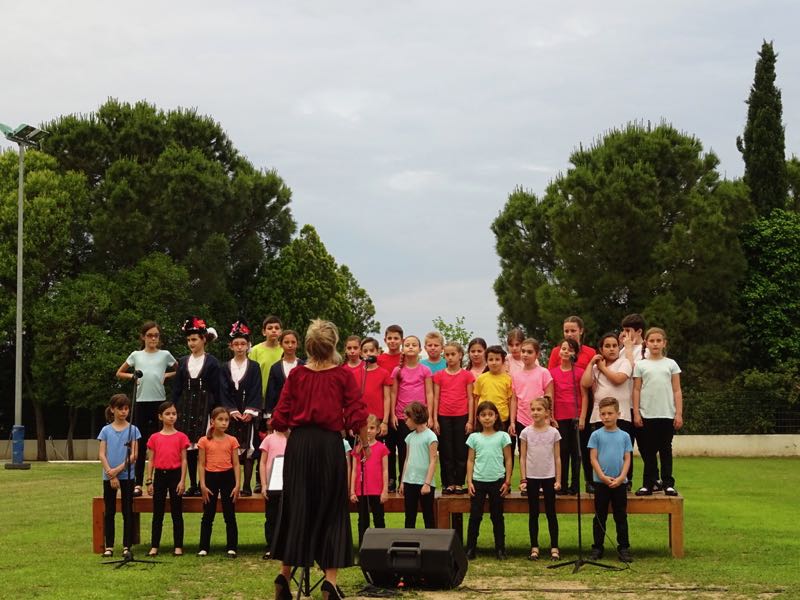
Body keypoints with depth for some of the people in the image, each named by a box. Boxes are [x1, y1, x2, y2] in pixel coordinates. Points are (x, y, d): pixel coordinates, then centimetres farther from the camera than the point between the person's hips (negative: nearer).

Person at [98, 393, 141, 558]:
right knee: (109, 512, 6)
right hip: (108, 476, 1)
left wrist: (118, 470, -14)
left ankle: (126, 547, 5)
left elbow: (133, 455, -4)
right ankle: (109, 546, 12)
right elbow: (102, 455, -1)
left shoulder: (132, 430, 1)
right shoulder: (106, 430, 4)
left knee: (127, 512, 1)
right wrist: (111, 475, -11)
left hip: (127, 475, -1)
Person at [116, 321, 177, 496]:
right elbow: (119, 373, 16)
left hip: (159, 402, -1)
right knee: (140, 444, 2)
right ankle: (138, 484, 4)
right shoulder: (136, 355, 7)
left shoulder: (165, 355, 5)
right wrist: (133, 376, -1)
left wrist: (167, 375, -1)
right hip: (141, 402, 1)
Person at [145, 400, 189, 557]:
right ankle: (154, 546, 10)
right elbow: (150, 460, 6)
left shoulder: (181, 437, 0)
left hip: (175, 474, -2)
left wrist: (182, 480, -8)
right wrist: (149, 481, 1)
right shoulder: (154, 438, 5)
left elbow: (184, 460, -1)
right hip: (160, 475, 2)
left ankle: (178, 546, 7)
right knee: (157, 513, 6)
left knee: (177, 513, 3)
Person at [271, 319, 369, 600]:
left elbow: (280, 416, 1)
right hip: (330, 443, -2)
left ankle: (284, 574, 12)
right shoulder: (343, 375, -3)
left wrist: (281, 426, 22)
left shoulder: (296, 374, 2)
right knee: (331, 510, 5)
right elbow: (357, 414, -5)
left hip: (299, 443, 2)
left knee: (295, 507, 12)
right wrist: (364, 442, 10)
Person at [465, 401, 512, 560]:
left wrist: (507, 481, -2)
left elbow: (508, 460, 2)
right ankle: (470, 549, 7)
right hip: (478, 481, 1)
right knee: (475, 516, 2)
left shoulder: (502, 436, 0)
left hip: (497, 481, -1)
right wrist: (469, 481, -2)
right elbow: (470, 460, 5)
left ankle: (500, 549, 13)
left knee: (497, 516, 7)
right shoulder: (474, 437, 3)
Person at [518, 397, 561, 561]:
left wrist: (558, 479, -3)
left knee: (551, 512, 4)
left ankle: (554, 547, 9)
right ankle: (534, 548, 12)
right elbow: (523, 457, 1)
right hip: (532, 477, 1)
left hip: (549, 477, -1)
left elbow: (557, 458, 1)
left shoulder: (553, 432, -2)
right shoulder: (526, 432, -1)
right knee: (533, 513, 6)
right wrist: (523, 479, -3)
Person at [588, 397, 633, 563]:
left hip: (619, 483, 1)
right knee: (600, 517, 6)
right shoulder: (596, 435, 0)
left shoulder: (624, 436, 4)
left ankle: (624, 548, 12)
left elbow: (627, 459, 2)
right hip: (601, 482, -1)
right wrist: (603, 476, -13)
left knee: (621, 517, 6)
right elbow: (593, 458, -3)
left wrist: (621, 477, -11)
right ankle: (597, 548, 12)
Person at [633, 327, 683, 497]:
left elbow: (677, 391, 5)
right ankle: (648, 483, 10)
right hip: (646, 415, 0)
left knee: (665, 450, 4)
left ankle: (668, 483, 9)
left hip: (667, 415, 0)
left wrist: (679, 413, -1)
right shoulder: (640, 365, 5)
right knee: (648, 451, 4)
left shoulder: (671, 364, 7)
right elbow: (636, 390, 4)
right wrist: (636, 413, -2)